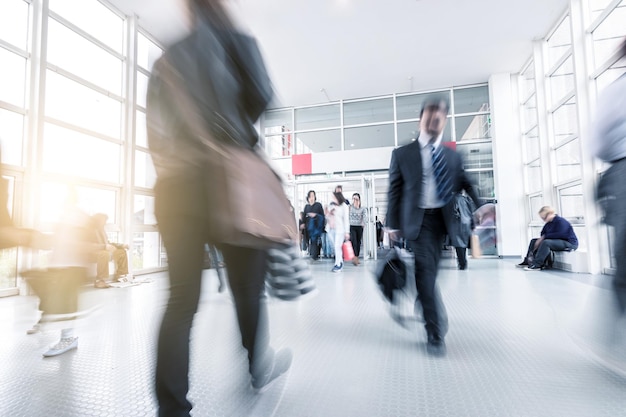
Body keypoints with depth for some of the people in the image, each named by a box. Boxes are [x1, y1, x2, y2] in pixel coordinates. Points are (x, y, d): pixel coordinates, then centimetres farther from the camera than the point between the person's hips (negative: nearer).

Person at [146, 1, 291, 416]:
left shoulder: (167, 58, 22)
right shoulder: (236, 41, 10)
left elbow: (155, 125, 13)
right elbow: (261, 94, -6)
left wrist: (171, 164, 17)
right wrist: (239, 127, 11)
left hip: (174, 184, 5)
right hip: (226, 177, -4)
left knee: (182, 297, 5)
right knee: (248, 280, 11)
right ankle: (260, 365, 30)